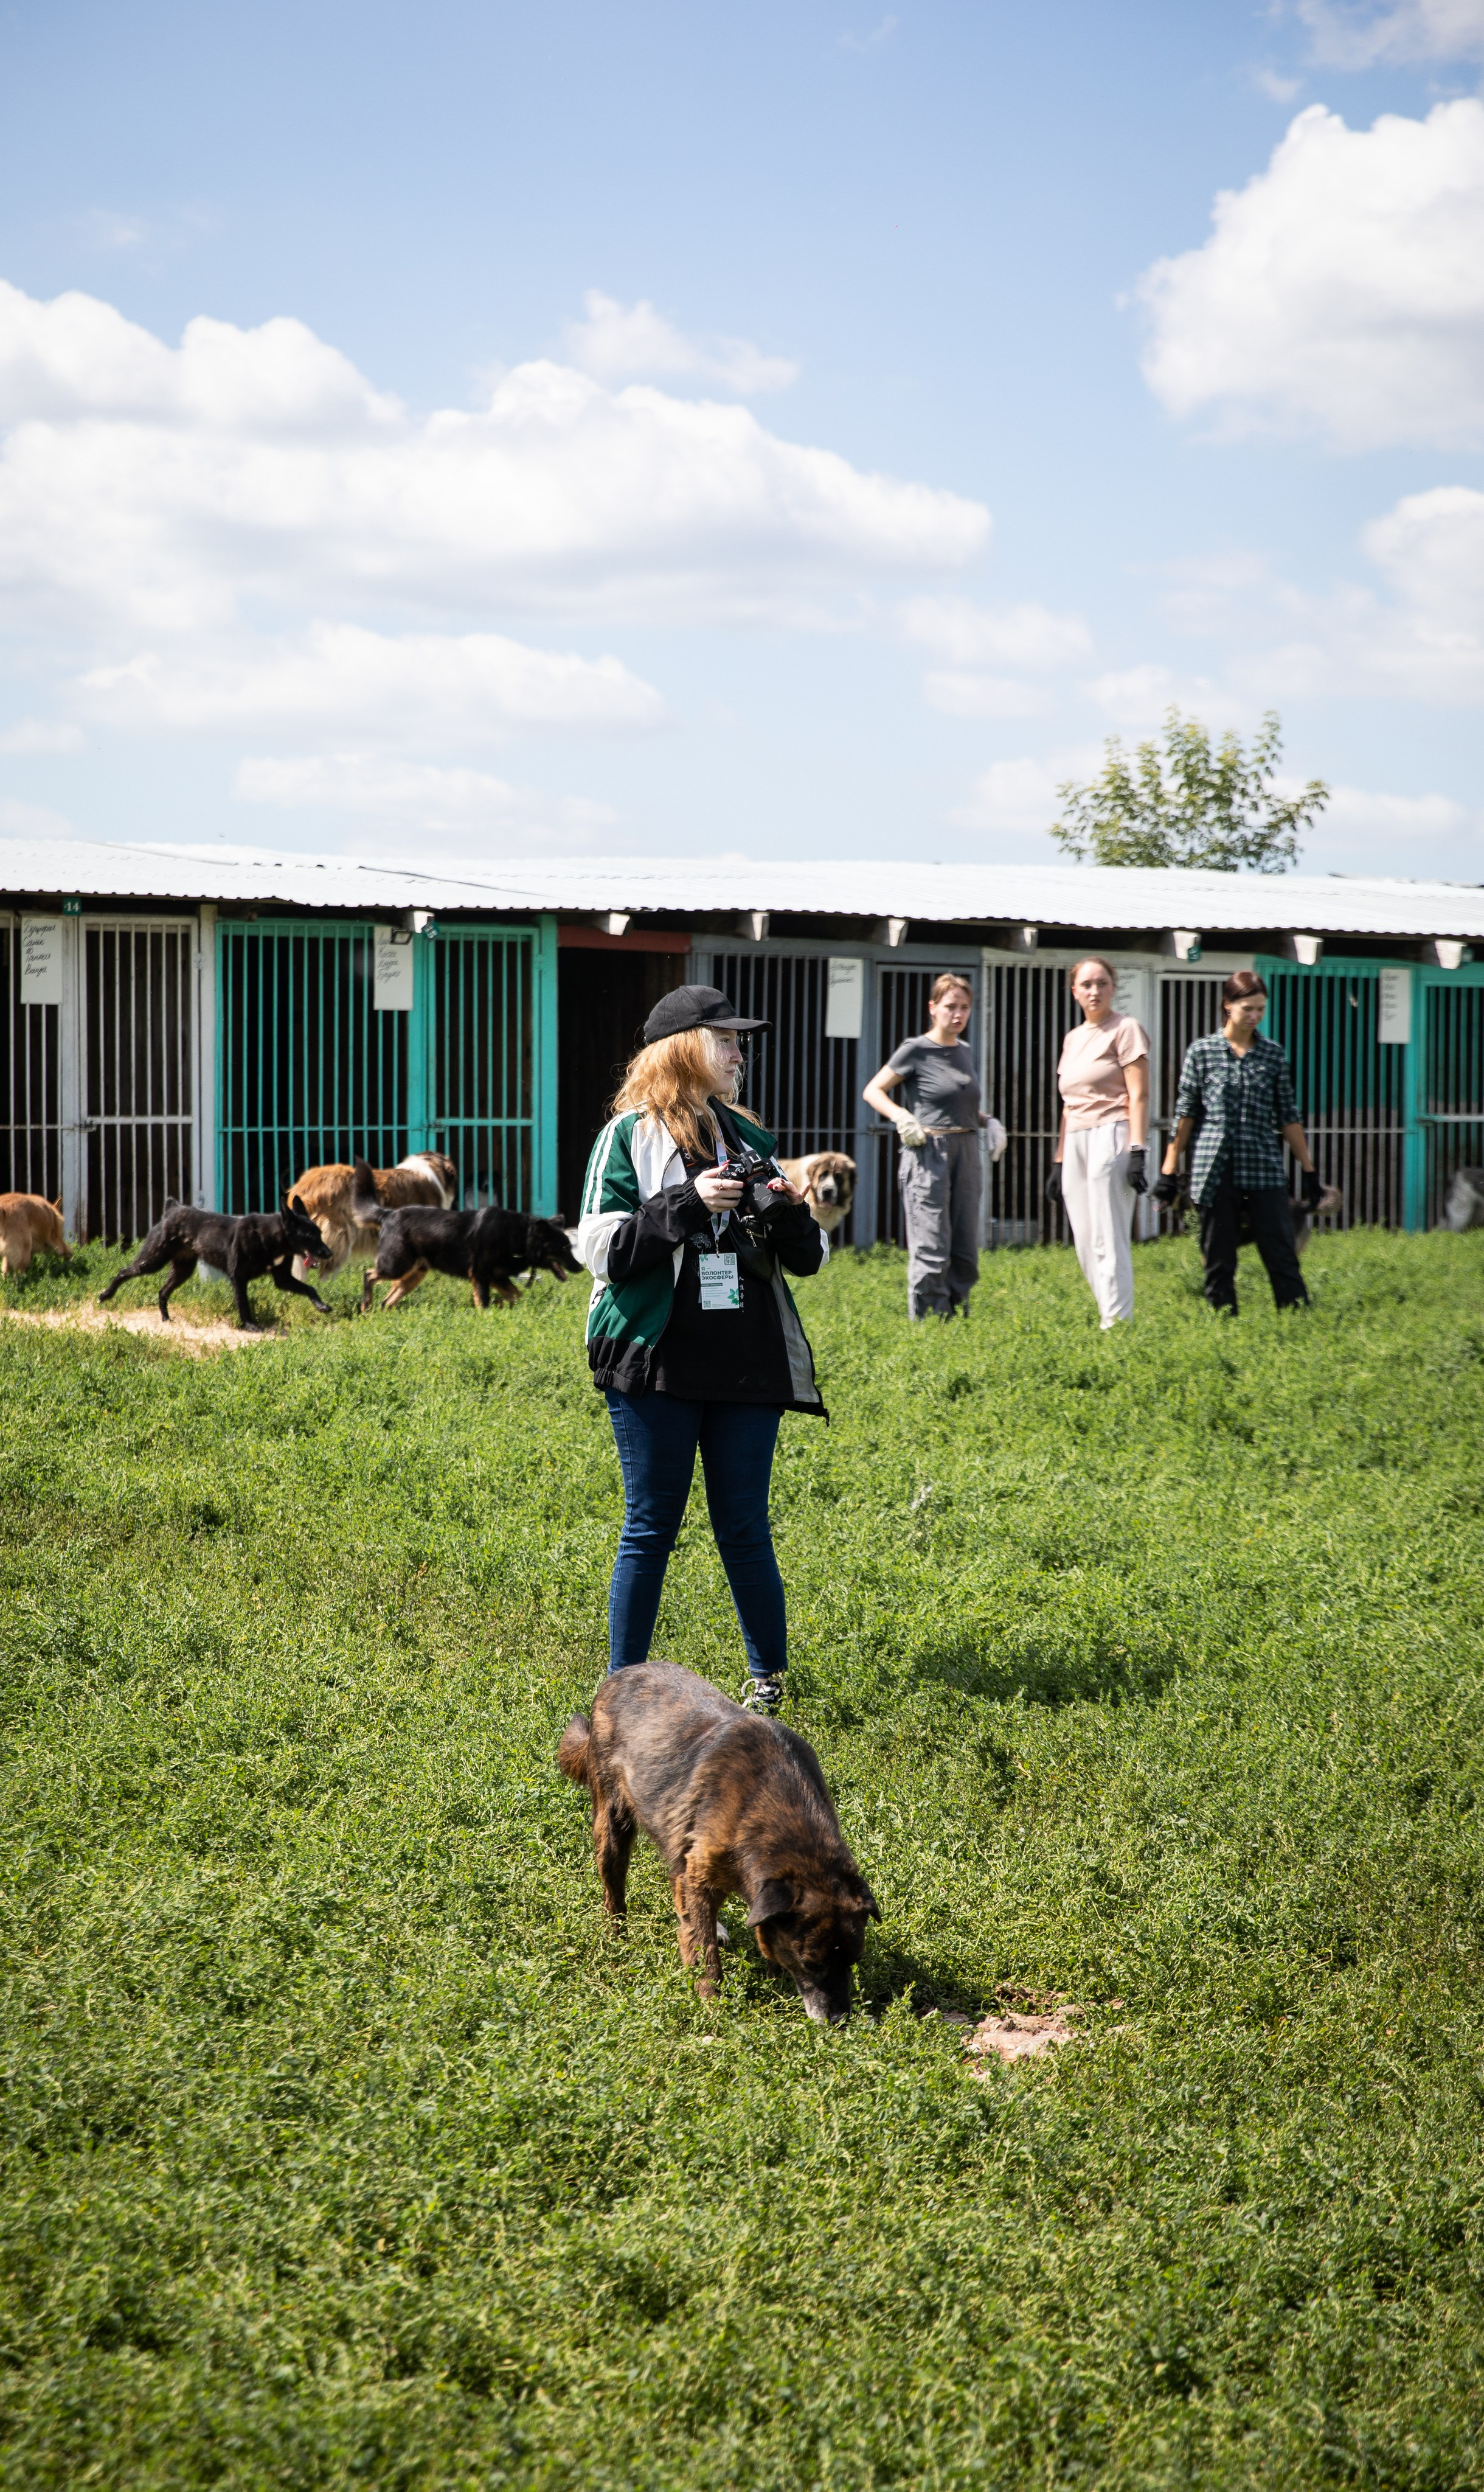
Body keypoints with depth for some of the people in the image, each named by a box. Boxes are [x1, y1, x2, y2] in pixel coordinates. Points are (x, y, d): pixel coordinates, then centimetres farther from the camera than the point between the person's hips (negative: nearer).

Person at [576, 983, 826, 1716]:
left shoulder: (748, 1138, 13)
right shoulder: (630, 1134, -1)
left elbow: (804, 1258, 17)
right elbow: (601, 1248, -10)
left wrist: (789, 1215, -5)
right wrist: (686, 1205, -19)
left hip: (746, 1365, 4)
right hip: (657, 1363, -4)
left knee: (745, 1527, 8)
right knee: (649, 1527, 2)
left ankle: (769, 1676, 21)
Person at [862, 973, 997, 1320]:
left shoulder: (966, 1053, 14)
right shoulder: (916, 1050, -5)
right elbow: (872, 1091, -1)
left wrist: (989, 1122, 8)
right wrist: (900, 1115, -18)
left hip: (966, 1154, 7)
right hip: (928, 1154, -7)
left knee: (966, 1253, 7)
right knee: (932, 1252, -9)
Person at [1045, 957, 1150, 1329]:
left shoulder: (1126, 1029, -1)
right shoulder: (1072, 1038, 20)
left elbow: (1138, 1095, -8)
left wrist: (1137, 1152, -16)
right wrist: (1058, 1162, 20)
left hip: (1112, 1136, -7)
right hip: (1076, 1144, 7)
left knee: (1108, 1242, -11)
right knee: (1086, 1245, 4)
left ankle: (1117, 1327, -11)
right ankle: (1113, 1319, 10)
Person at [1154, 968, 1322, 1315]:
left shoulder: (1274, 1054, 8)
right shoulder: (1202, 1051, 3)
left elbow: (1288, 1117, 12)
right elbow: (1185, 1113, 4)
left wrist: (1309, 1170, 11)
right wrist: (1169, 1171, 2)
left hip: (1264, 1169, 1)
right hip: (1216, 1170, -1)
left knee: (1281, 1253, -3)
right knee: (1218, 1260, 3)